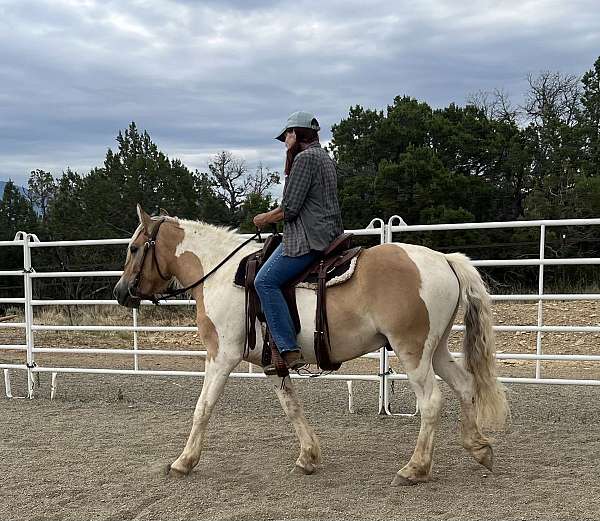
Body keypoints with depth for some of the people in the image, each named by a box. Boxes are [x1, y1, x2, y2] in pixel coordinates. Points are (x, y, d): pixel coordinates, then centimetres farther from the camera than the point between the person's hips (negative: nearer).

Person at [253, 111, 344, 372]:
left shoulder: (305, 157, -9)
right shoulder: (324, 157, 22)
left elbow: (289, 208, -13)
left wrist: (265, 219, 2)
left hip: (308, 237, -11)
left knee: (265, 281, -19)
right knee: (269, 279, 20)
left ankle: (288, 349, -26)